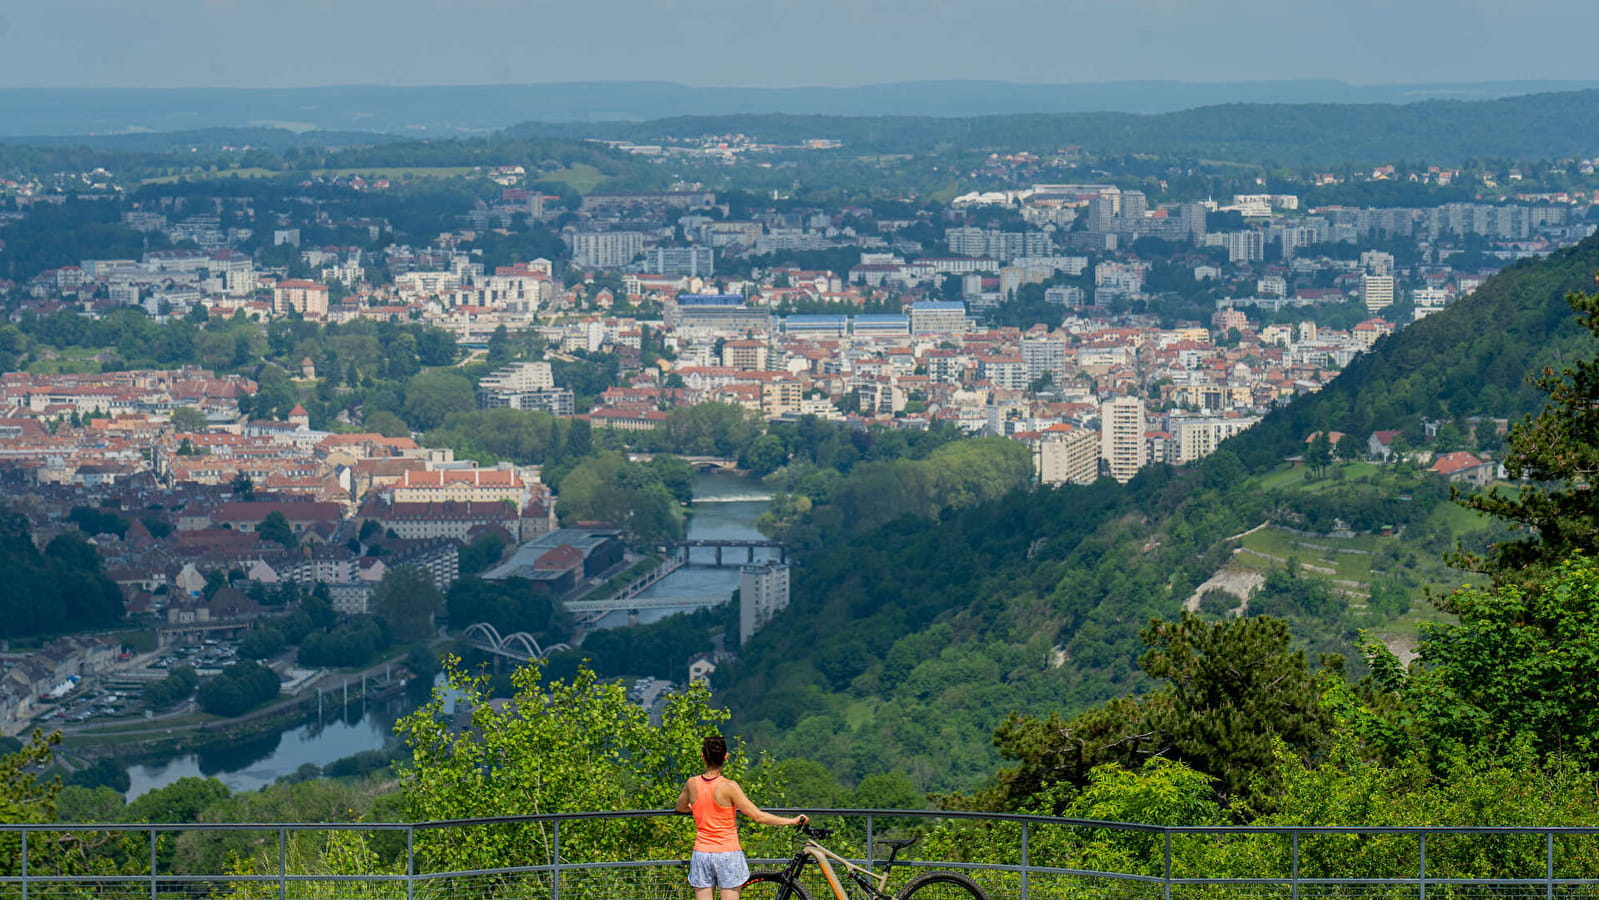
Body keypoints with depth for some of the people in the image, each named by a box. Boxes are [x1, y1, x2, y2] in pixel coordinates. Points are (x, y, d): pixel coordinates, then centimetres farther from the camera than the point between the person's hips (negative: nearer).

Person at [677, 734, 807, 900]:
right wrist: (793, 821, -5)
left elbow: (680, 807, 20)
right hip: (727, 854, -3)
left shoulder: (692, 784, -1)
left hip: (701, 853, 3)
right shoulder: (729, 786, -13)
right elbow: (758, 816, -13)